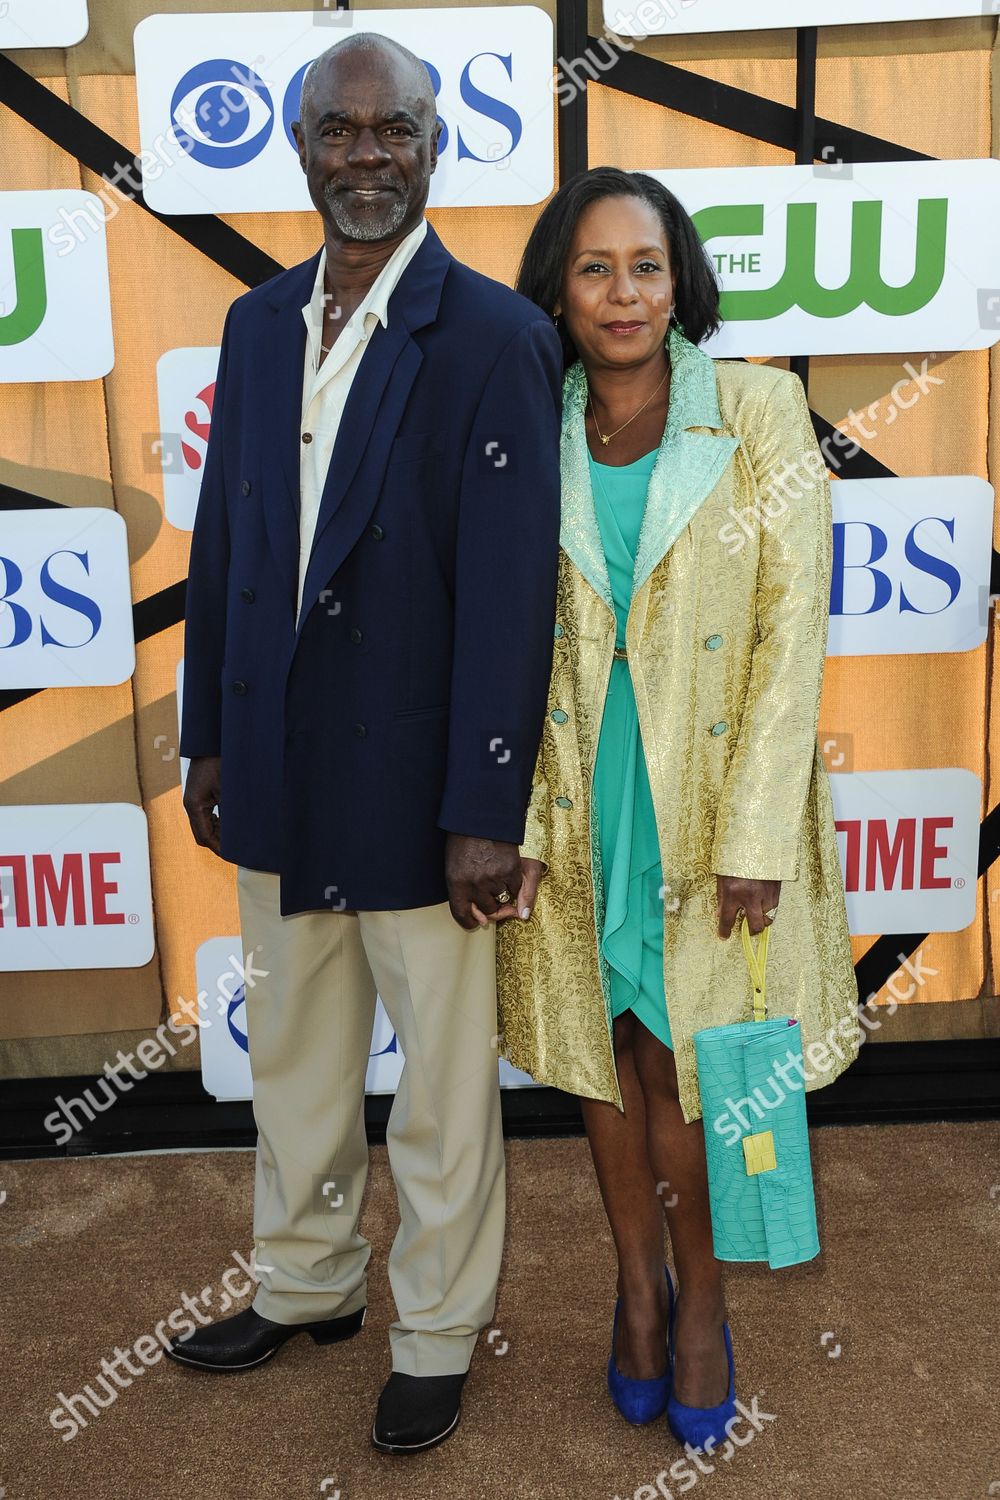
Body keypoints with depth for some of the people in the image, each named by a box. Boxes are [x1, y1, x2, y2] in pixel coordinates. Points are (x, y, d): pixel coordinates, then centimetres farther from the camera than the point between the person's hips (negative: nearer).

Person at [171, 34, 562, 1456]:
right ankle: (305, 1284, 44)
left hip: (418, 790, -5)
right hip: (281, 780, 6)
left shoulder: (496, 338, -11)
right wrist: (211, 738, 10)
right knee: (294, 1056, 21)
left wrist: (488, 811, -17)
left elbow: (509, 590, -16)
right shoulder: (258, 325, 7)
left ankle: (437, 1334, 33)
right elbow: (223, 545, 10)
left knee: (444, 1079, 11)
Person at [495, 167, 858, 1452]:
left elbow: (792, 627, -10)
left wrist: (755, 835, -14)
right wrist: (513, 826, -5)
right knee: (602, 1054, 13)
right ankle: (637, 1285, 35)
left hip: (711, 800, -2)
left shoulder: (759, 410, -8)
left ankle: (700, 1295, 31)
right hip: (580, 803, 3)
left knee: (688, 1064, 5)